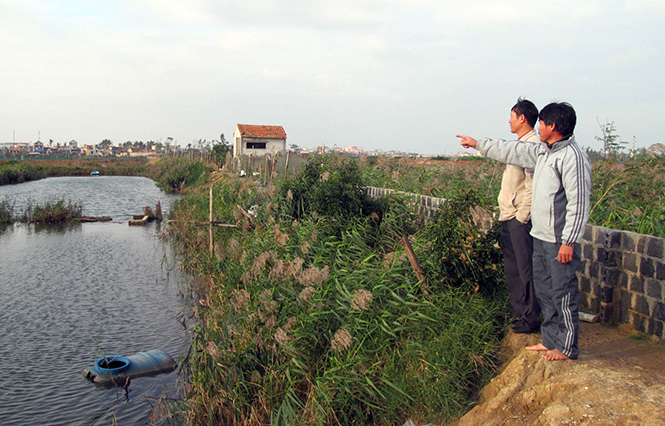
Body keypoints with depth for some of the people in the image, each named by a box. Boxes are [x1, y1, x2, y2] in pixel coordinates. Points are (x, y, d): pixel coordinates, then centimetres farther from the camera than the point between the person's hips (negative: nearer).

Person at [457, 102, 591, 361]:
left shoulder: (573, 157, -17)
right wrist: (478, 144, 29)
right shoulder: (543, 152, 11)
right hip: (541, 236, 10)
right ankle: (550, 340, 27)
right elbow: (513, 152, 24)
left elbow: (578, 203, -20)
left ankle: (567, 347, 11)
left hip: (560, 240, -9)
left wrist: (569, 241, -21)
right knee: (544, 290, 16)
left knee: (563, 293, 0)